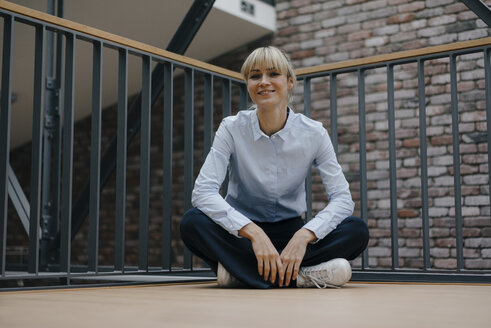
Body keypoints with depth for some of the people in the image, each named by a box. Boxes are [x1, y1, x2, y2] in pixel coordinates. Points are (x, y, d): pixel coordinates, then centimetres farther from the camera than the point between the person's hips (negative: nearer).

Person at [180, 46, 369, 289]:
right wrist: (253, 232, -34)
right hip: (242, 235, -1)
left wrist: (304, 235, -30)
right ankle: (301, 275, -31)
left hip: (291, 232, 1)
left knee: (357, 230, -24)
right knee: (192, 222, -30)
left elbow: (342, 198, -12)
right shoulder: (232, 129, -10)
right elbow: (203, 191, -21)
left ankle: (240, 271, -27)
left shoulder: (313, 133, -8)